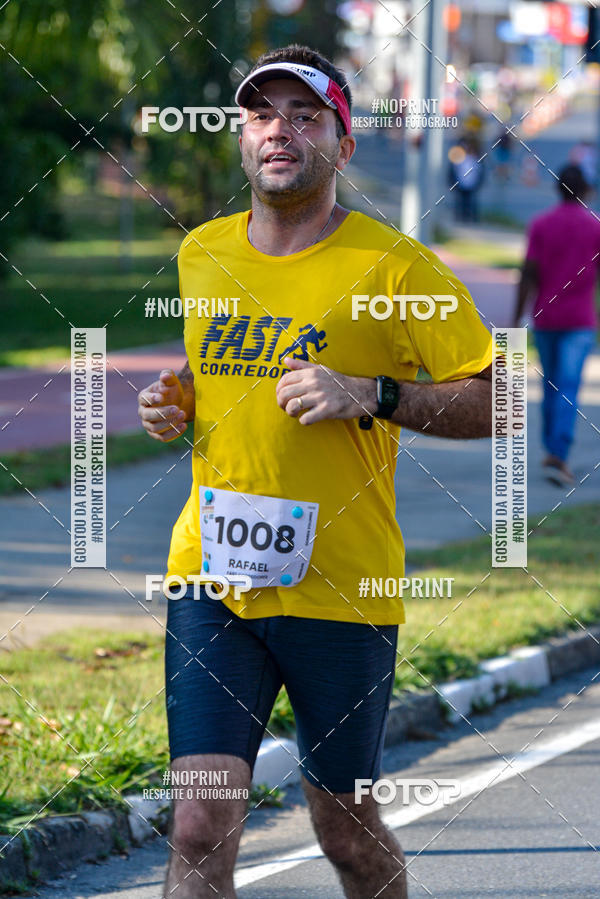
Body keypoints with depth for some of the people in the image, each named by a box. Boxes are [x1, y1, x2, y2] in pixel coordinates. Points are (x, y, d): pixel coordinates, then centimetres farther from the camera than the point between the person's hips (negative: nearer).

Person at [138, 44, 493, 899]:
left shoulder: (392, 267, -8)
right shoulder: (201, 253, 8)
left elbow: (496, 403, -7)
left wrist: (372, 395, -19)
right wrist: (175, 402, 6)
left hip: (340, 588, -3)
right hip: (211, 574, 3)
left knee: (347, 829, 10)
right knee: (201, 828, -9)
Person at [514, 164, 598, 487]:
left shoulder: (540, 226, -1)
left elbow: (528, 274, -6)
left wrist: (517, 318, -2)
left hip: (544, 318, 2)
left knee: (551, 386, 17)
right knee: (568, 390, -8)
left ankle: (552, 452, 27)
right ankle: (558, 457, -21)